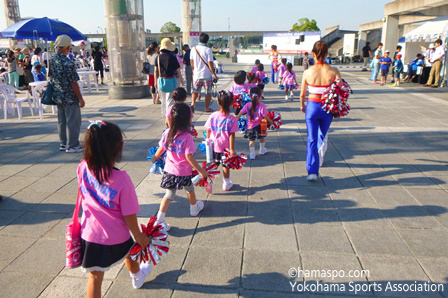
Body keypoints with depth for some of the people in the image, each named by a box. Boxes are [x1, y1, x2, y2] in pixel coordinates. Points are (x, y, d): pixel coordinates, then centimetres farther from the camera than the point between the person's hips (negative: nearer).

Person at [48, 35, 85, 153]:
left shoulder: (52, 60, 5)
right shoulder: (68, 63, -20)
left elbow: (50, 77, 14)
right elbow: (73, 82, -19)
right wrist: (80, 98, -13)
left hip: (58, 96, 8)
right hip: (70, 97, -8)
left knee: (62, 121, 16)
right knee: (73, 121, 1)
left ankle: (64, 144, 25)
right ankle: (72, 146, 7)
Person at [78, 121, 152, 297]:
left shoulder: (83, 168, -18)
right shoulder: (121, 179, -30)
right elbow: (129, 215, -18)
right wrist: (139, 235, -5)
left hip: (90, 235, 2)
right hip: (117, 236, -1)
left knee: (95, 277, 14)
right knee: (129, 253, 31)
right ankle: (137, 277, 62)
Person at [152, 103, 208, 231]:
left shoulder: (167, 133, -5)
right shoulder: (187, 137, -23)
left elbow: (160, 149, 7)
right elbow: (189, 156, -23)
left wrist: (155, 158, 27)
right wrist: (201, 170, -16)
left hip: (169, 170, 4)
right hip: (183, 172, -4)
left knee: (169, 194, 14)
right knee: (190, 189, 23)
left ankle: (160, 219, 9)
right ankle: (194, 208, 48)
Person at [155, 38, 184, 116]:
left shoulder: (158, 57, -1)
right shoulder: (172, 58, -9)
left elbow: (155, 70, 2)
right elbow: (178, 70, -3)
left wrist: (155, 81, 12)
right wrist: (181, 80, 11)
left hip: (161, 80, 3)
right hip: (171, 80, -3)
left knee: (163, 100, 18)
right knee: (169, 100, 0)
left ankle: (164, 114, 32)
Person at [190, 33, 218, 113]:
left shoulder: (194, 49, 2)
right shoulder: (208, 50, -12)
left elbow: (191, 61, 11)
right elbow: (210, 63, -14)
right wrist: (214, 74, -6)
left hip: (196, 74, 4)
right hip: (207, 75, -3)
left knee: (195, 90, 15)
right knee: (208, 92, 10)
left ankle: (193, 102, -9)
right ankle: (207, 108, 16)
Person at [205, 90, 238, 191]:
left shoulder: (213, 116, -8)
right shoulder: (232, 119, -14)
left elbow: (208, 131, 0)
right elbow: (232, 135, -15)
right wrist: (232, 149, -11)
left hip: (213, 146, 2)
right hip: (225, 147, -2)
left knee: (213, 165, 17)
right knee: (226, 165, 15)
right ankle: (226, 183, 29)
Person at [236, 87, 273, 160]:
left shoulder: (248, 105, -8)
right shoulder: (261, 105, -16)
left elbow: (240, 114, -7)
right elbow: (266, 117, -14)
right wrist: (271, 122, 3)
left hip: (250, 126, 1)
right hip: (260, 126, -1)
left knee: (251, 140, 15)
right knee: (262, 137, 25)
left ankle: (252, 154, 17)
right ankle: (262, 150, 41)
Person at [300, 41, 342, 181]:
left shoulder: (308, 72, -10)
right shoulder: (334, 72, -12)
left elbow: (302, 94, -1)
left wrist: (302, 106, 17)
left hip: (312, 106, -1)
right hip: (327, 108, 1)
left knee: (312, 139, 6)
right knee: (322, 136, 25)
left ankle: (312, 171, 1)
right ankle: (319, 158, 42)